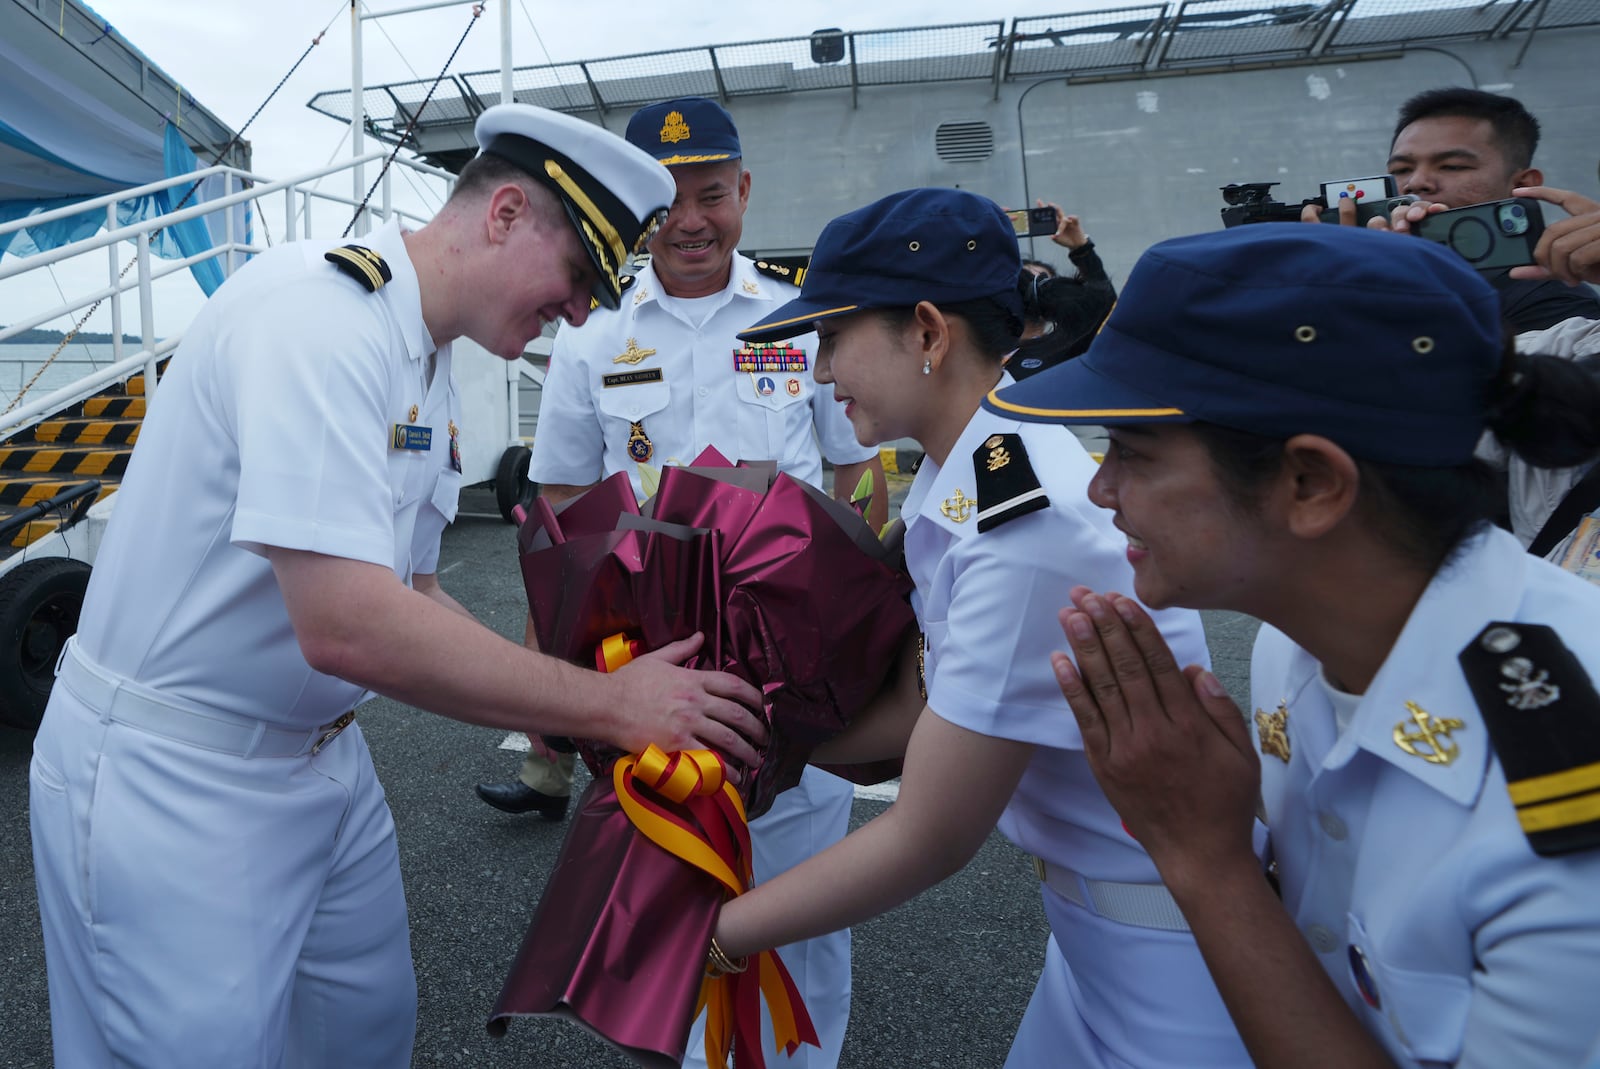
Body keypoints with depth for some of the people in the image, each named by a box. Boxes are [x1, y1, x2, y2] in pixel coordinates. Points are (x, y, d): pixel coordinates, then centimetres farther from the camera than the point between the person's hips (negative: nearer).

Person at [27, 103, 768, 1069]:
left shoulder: (431, 372, 6)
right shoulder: (322, 309, -23)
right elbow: (345, 625, -32)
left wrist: (596, 702, -1)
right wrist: (607, 705, -23)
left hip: (321, 760, 9)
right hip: (168, 782, -8)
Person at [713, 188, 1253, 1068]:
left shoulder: (1024, 521, -28)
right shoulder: (953, 479, -2)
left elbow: (927, 841, -21)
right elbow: (913, 712, 4)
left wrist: (710, 933, -12)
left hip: (1164, 958, -7)